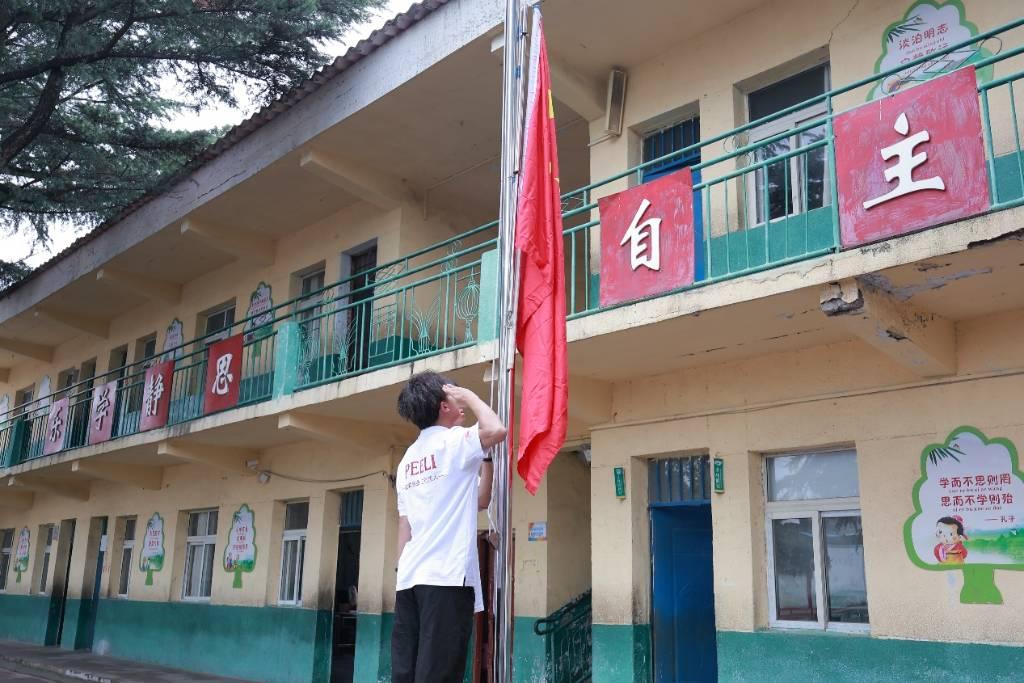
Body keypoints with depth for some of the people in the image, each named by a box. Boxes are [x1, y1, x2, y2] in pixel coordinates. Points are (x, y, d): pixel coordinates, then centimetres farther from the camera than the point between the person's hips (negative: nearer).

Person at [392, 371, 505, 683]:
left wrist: (487, 457, 27)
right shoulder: (452, 440, -3)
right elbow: (496, 430, -21)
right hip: (446, 577, -8)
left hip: (410, 579, 8)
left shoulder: (407, 459, 21)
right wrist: (470, 395, -7)